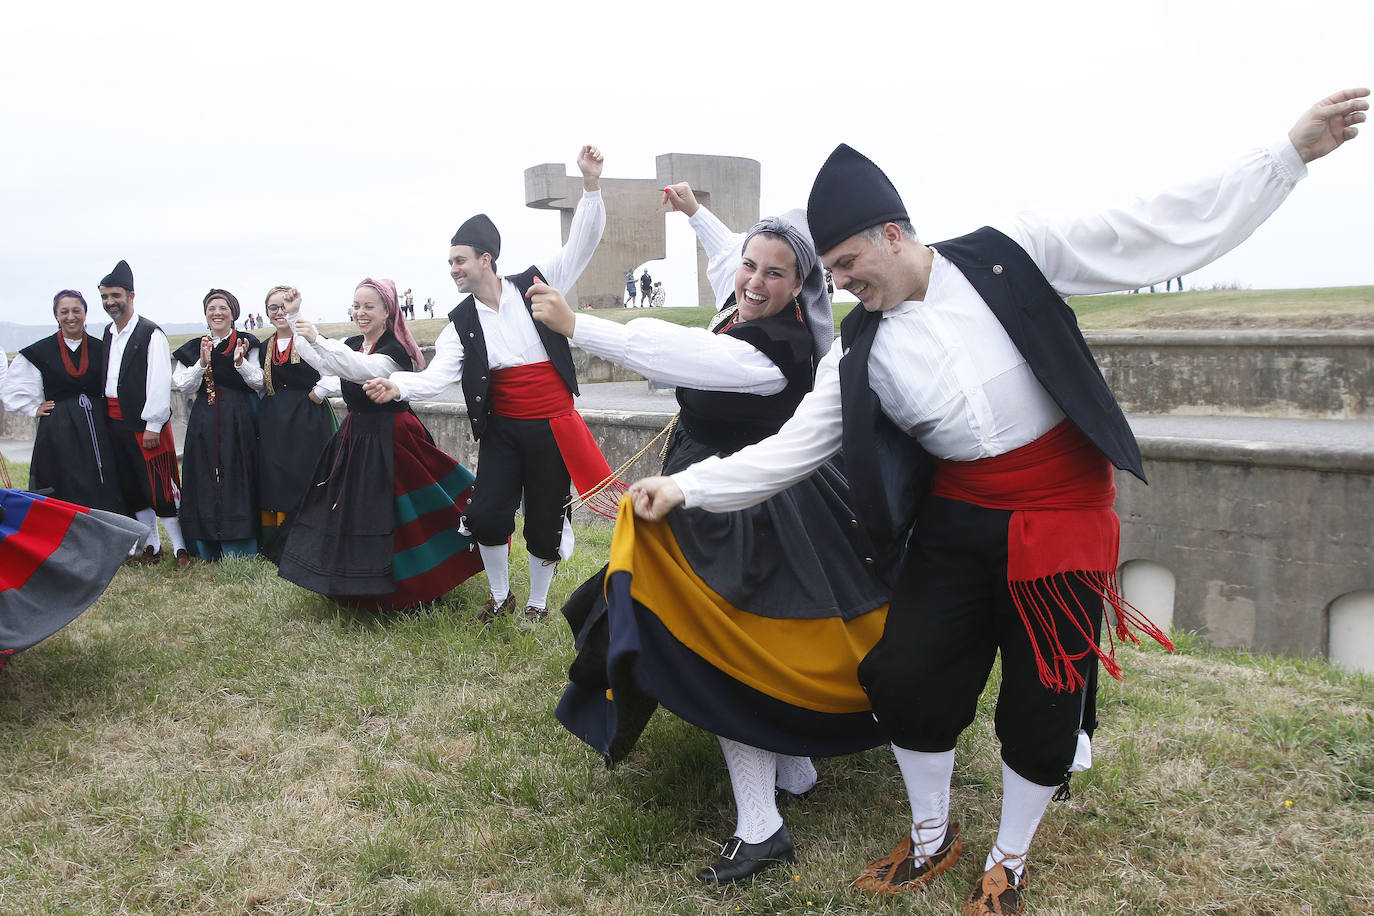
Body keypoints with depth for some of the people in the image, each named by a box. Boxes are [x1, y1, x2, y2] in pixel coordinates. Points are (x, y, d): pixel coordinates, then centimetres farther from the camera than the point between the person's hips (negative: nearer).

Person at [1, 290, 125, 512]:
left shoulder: (100, 350, 7)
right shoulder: (39, 352, 3)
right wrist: (35, 409, 2)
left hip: (96, 432, 2)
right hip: (58, 434, -1)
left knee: (103, 496, -2)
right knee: (65, 499, -1)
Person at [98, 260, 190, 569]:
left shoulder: (150, 334, -9)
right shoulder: (107, 333, 14)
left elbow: (159, 382, -13)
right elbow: (104, 377, 15)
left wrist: (153, 425, -16)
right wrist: (104, 418, 9)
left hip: (146, 422, -7)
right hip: (115, 421, 8)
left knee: (160, 486, -6)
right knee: (131, 488, 12)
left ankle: (180, 547, 3)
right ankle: (151, 545, 22)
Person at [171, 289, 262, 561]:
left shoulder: (247, 344, 4)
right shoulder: (193, 349, 13)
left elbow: (259, 383, -1)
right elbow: (183, 386, 5)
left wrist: (241, 363, -18)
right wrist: (202, 363, -11)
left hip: (239, 421, -3)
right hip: (204, 424, 3)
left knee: (237, 479, -4)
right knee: (205, 479, 3)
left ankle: (239, 551, 3)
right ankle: (208, 553, 11)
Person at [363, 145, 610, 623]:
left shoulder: (535, 285, -4)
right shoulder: (461, 322, 1)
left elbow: (582, 243, -7)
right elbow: (438, 375, -11)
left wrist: (591, 184, -20)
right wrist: (397, 385, -31)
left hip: (552, 427, -2)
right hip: (502, 429, 2)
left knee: (544, 522, 5)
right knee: (485, 515, -5)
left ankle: (537, 602, 29)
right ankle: (500, 595, 23)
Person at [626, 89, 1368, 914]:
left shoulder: (1006, 259, -10)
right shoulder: (861, 352, -2)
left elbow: (1159, 229, -7)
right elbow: (792, 447, -4)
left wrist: (1292, 153, -8)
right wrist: (687, 486, -12)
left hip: (1061, 515, -3)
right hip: (956, 526, 3)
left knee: (1042, 707, 5)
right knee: (906, 677, 2)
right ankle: (932, 838, 32)